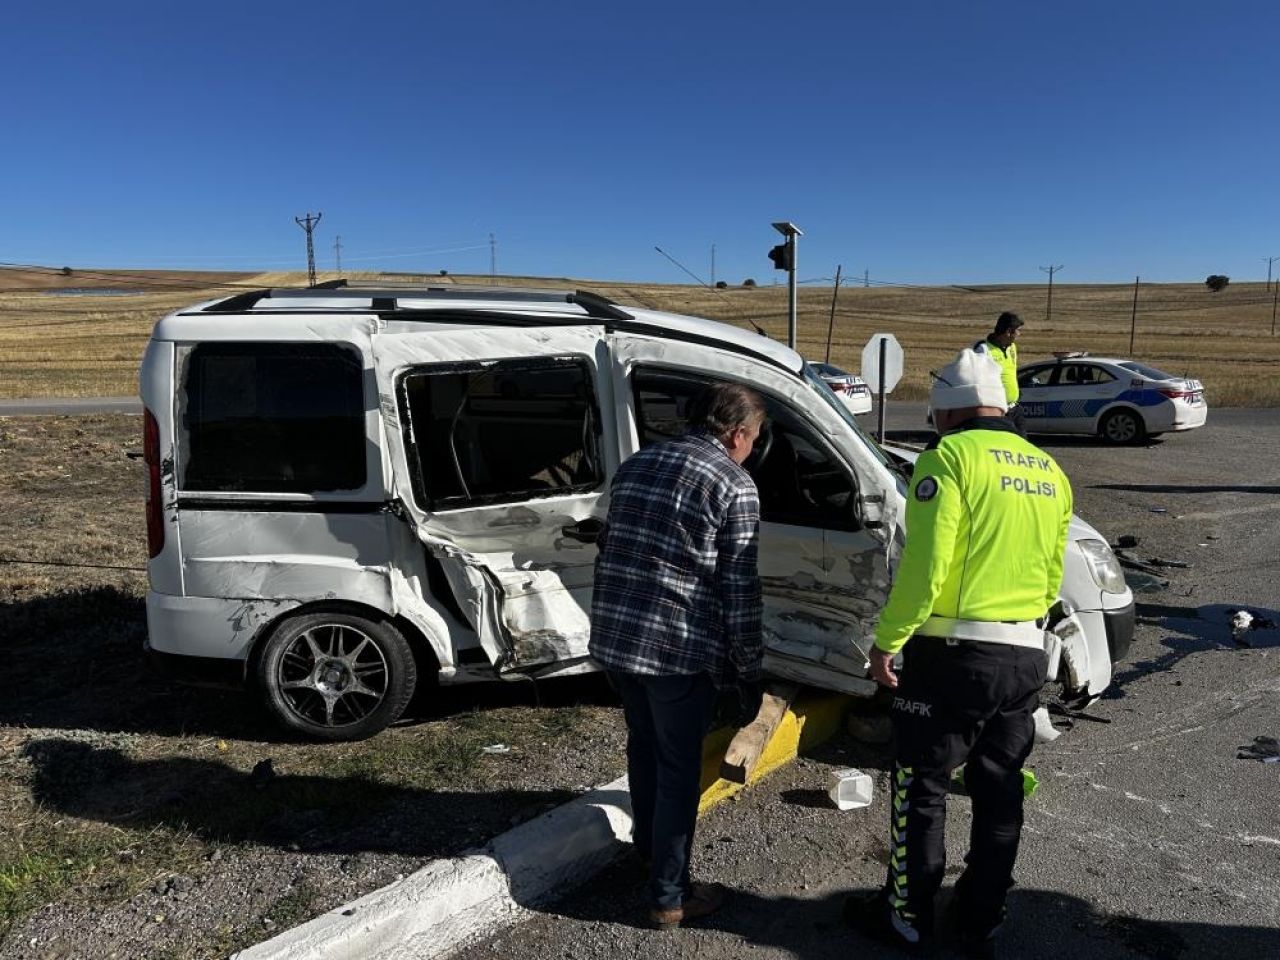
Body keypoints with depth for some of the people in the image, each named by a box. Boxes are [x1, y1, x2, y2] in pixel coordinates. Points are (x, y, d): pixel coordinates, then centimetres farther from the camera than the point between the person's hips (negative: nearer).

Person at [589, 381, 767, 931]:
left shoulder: (636, 464, 13)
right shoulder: (734, 485, -8)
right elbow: (740, 591, -10)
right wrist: (749, 672, -2)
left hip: (613, 637, 7)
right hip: (680, 648, -7)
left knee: (643, 748, 25)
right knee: (678, 769, 9)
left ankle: (649, 849, 46)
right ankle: (670, 897, 22)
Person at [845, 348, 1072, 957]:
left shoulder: (951, 456, -10)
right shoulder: (1049, 473, 13)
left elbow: (923, 566, -19)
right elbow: (1051, 577, 19)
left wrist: (886, 641, -10)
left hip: (955, 653, -7)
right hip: (1026, 657, 7)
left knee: (921, 791, 8)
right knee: (999, 795, 18)